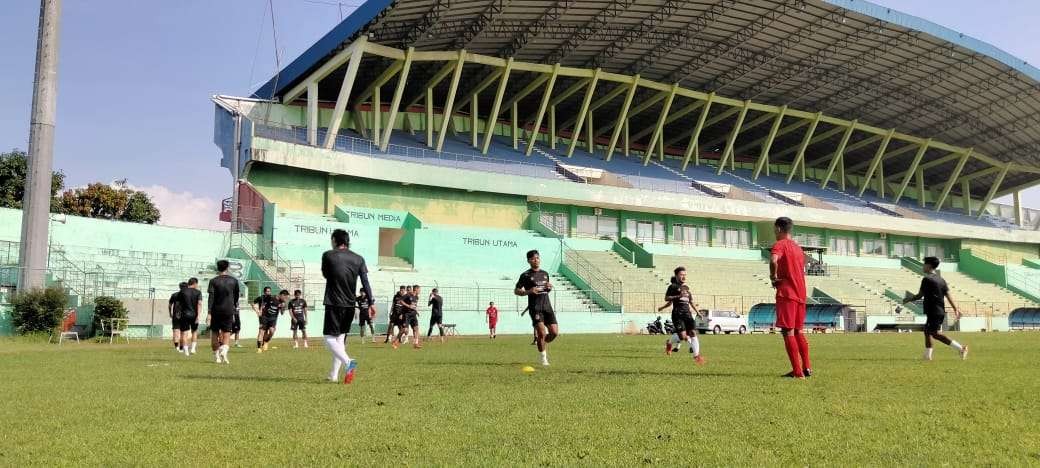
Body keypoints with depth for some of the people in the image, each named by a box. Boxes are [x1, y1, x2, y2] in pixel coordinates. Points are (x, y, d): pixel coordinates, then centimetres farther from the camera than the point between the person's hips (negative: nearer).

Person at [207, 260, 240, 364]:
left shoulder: (213, 281, -2)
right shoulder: (234, 281, 4)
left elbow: (211, 298, -10)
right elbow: (236, 296, 12)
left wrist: (209, 313, -12)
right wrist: (235, 308, 29)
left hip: (216, 311, -1)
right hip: (228, 310, 1)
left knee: (214, 334, 11)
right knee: (226, 333, 4)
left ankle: (217, 356, 15)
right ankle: (224, 350, -22)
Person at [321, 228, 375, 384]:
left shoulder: (328, 255, -4)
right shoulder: (358, 259, 5)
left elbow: (325, 274, 12)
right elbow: (365, 283, -2)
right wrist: (371, 303, -3)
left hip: (334, 304, -5)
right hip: (350, 305, 5)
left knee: (330, 339, -1)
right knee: (340, 338, 14)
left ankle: (348, 362, -25)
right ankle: (333, 375, 16)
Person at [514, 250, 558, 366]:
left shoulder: (545, 273, 16)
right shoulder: (525, 275, -1)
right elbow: (516, 291, 1)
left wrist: (550, 288, 4)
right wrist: (529, 291, -16)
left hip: (547, 305, 5)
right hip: (535, 307, -5)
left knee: (554, 332, -1)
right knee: (541, 333, -15)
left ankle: (543, 345, 29)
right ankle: (543, 358, 2)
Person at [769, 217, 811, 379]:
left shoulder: (780, 244, -8)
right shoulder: (798, 247, 19)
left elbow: (774, 260, -29)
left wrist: (773, 276, -13)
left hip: (786, 293, -8)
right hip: (800, 294, 8)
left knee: (788, 332, -6)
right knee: (798, 331, 17)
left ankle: (797, 372, -8)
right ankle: (807, 368, 19)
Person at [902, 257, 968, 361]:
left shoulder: (927, 279, -10)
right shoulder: (941, 279, 14)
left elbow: (920, 295, -8)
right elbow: (948, 295, 8)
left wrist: (908, 300, 7)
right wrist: (956, 309, 5)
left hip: (933, 312, -9)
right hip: (940, 311, 9)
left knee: (936, 334, -11)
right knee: (927, 331, 16)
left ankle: (960, 348, -18)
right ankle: (927, 356, 17)